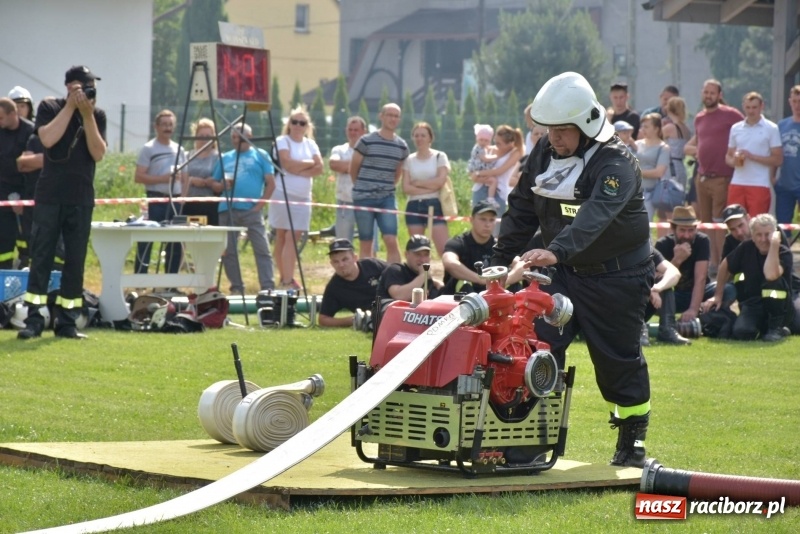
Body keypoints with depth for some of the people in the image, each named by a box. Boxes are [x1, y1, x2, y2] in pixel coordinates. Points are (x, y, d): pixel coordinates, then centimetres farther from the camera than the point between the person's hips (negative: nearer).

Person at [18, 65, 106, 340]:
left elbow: (98, 153, -5)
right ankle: (34, 319, -3)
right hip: (49, 196, -2)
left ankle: (67, 321, 6)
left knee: (75, 261, 2)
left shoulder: (97, 115, 7)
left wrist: (87, 115, -12)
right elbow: (48, 139, -17)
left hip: (81, 199, 2)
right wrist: (71, 106, -15)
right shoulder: (49, 107, 0)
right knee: (41, 257, -5)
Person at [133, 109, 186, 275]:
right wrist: (162, 179, -18)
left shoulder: (179, 150, 15)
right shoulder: (148, 149, -2)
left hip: (175, 201, 6)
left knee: (176, 241, 7)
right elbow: (138, 177, -9)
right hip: (155, 200, -6)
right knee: (146, 241, -6)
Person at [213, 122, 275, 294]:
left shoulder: (260, 156, 8)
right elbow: (215, 184, 19)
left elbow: (271, 183, 2)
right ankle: (236, 288, 11)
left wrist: (260, 204, -8)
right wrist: (224, 185, -4)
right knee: (228, 251, 3)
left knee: (262, 249, -9)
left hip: (252, 210, -4)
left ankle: (268, 288, -11)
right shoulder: (225, 158, 18)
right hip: (228, 210, 4)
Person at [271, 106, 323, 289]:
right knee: (282, 237, 0)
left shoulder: (311, 144, 13)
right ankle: (285, 279, 1)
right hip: (283, 194, -4)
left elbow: (319, 168, 0)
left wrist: (298, 170, -12)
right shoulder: (282, 142, 0)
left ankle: (287, 279, -1)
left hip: (303, 197, 4)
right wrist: (309, 163, -2)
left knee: (294, 238, -2)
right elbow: (288, 164, -15)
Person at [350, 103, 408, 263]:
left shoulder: (402, 146, 6)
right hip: (363, 197, -2)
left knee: (391, 241, -11)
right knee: (366, 244, 2)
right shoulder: (366, 141, -5)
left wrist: (388, 188, 14)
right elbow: (353, 169, 5)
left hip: (387, 198, 2)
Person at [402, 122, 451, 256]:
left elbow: (440, 181, -9)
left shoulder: (439, 157, 4)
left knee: (444, 248, -13)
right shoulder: (409, 160, 9)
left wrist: (417, 183, -4)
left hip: (434, 205, -3)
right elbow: (406, 188, -1)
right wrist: (429, 189, -9)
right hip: (414, 206, 3)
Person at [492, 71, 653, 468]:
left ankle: (632, 439, 20)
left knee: (618, 360, 3)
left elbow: (596, 215, -41)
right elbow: (521, 210, 9)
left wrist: (555, 251, -55)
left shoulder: (616, 163, -23)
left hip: (617, 276, -5)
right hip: (564, 271, 5)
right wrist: (501, 261, 5)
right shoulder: (543, 154, -2)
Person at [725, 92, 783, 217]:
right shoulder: (736, 128, 13)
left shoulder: (771, 129, 0)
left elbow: (778, 160, -3)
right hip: (737, 183, 4)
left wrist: (752, 156, -13)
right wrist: (733, 161, -5)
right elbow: (728, 156, 19)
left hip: (760, 186, -4)